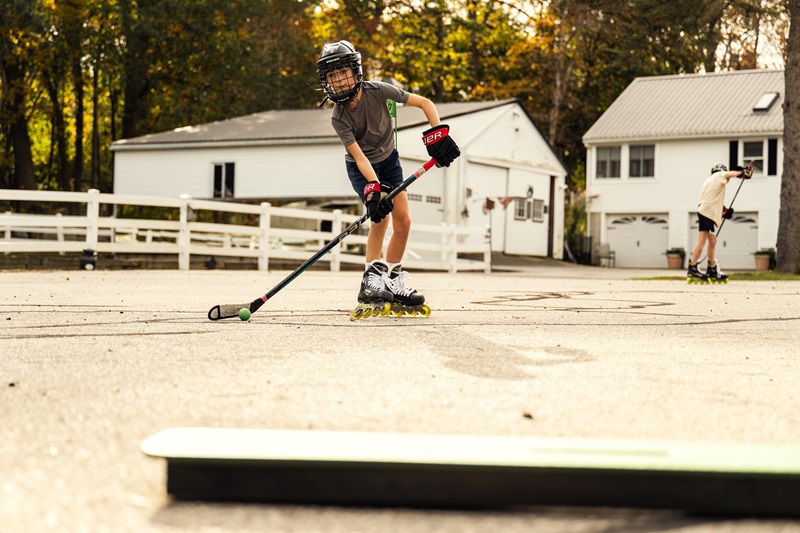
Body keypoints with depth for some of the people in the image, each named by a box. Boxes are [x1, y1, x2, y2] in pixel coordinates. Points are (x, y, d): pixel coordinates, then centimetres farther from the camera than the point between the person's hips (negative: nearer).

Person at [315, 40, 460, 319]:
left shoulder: (378, 91, -24)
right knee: (379, 216, -22)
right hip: (361, 168, -3)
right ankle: (372, 284, -22)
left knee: (403, 220, -3)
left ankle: (392, 281, 10)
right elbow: (359, 156, -29)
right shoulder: (338, 117, -25)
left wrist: (438, 135, -29)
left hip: (388, 159, 3)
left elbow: (425, 103, -18)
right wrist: (373, 188, -43)